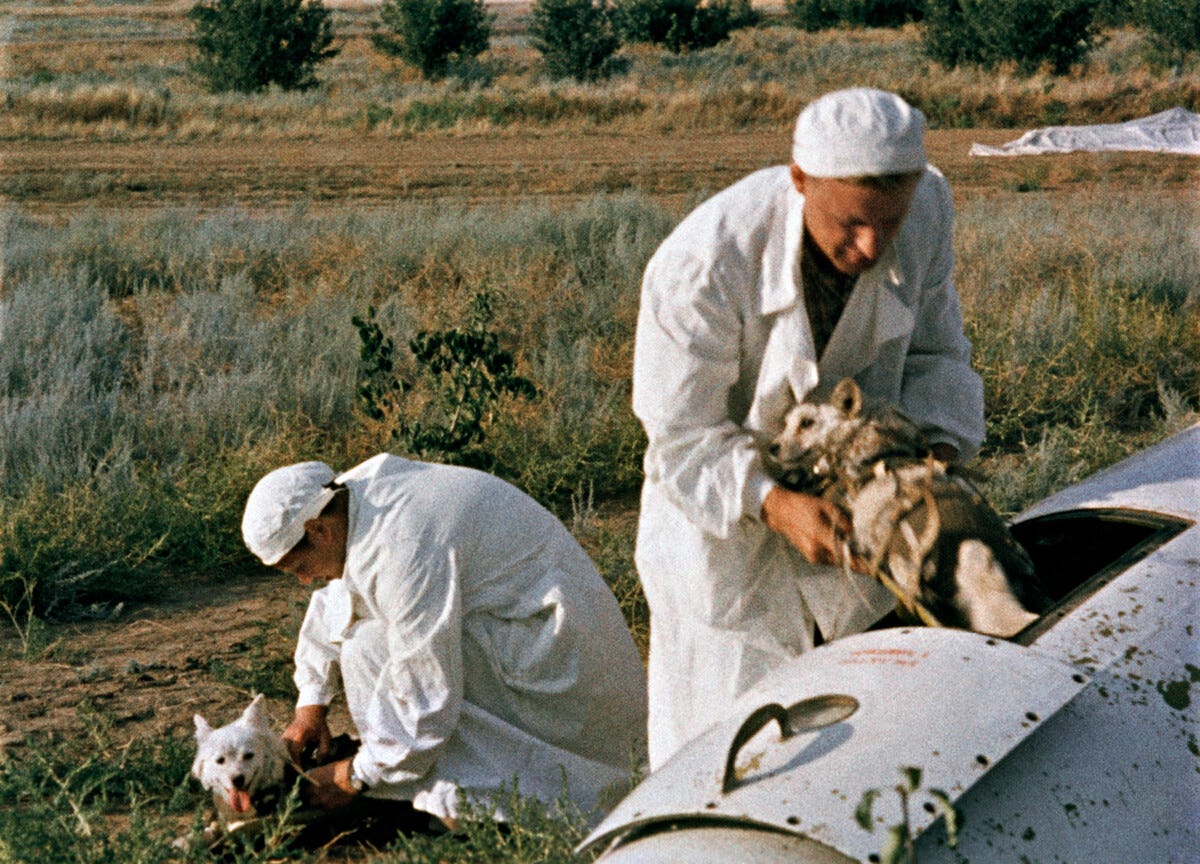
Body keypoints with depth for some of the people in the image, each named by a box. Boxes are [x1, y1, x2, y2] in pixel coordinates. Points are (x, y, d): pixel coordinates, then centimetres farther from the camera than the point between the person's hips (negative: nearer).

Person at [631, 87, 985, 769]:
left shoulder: (926, 208, -17)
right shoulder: (703, 267, -33)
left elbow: (933, 349, -2)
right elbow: (682, 437, -22)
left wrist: (939, 449, -21)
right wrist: (774, 503, -38)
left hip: (855, 504, 4)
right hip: (726, 527, -4)